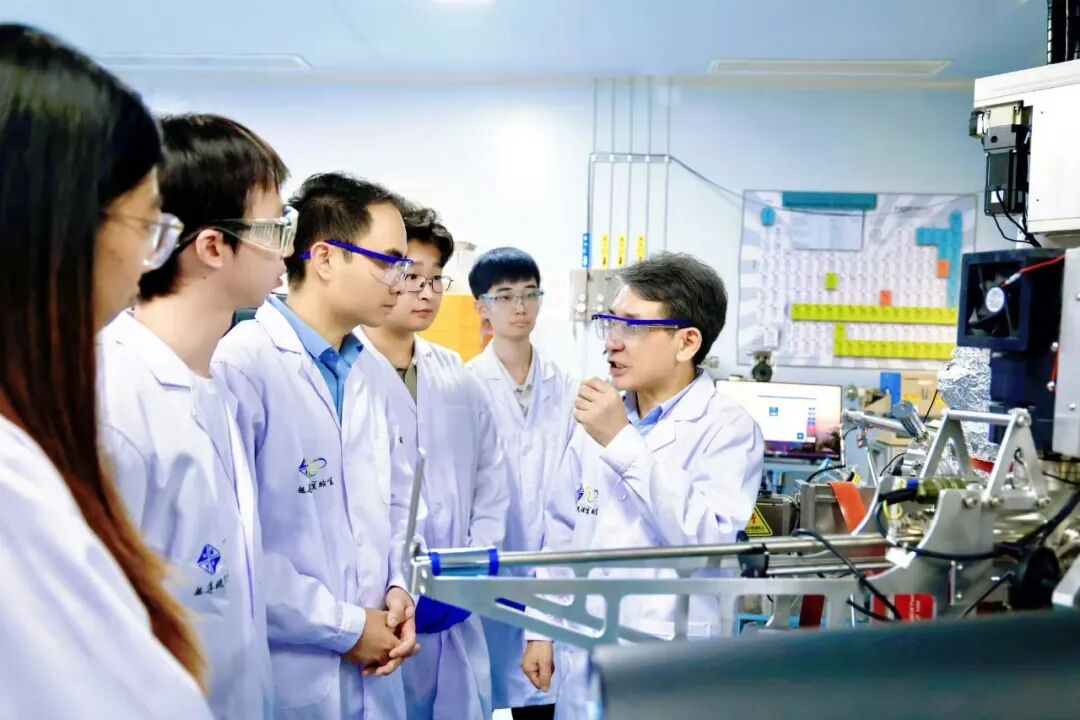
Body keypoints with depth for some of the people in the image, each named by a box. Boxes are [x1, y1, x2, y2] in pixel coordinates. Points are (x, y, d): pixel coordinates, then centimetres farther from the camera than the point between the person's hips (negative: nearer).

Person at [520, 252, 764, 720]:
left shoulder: (728, 429, -11)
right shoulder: (596, 419, 4)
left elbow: (709, 538, -23)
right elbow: (562, 531, 11)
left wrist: (622, 441, -24)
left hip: (667, 670, -5)